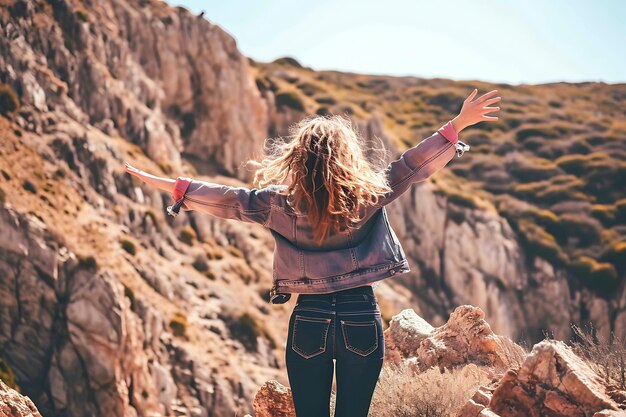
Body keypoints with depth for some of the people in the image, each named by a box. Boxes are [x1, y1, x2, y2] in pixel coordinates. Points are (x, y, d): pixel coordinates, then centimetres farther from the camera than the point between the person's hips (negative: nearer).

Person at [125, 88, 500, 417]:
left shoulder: (281, 204, -5)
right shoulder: (370, 195, -6)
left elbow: (231, 199, 0)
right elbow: (411, 166, -2)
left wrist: (173, 186, 10)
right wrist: (457, 125, 3)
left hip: (309, 323, 0)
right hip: (362, 321, 0)